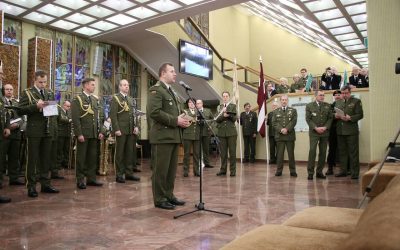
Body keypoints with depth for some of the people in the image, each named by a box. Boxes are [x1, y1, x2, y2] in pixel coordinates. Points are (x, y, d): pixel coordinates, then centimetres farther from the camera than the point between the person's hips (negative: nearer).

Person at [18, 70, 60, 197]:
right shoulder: (27, 93, 0)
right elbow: (20, 110, -8)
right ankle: (31, 186, 9)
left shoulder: (50, 93, 15)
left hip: (47, 130, 5)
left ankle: (45, 184, 19)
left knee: (45, 158, 10)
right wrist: (36, 106, -20)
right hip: (34, 130, -5)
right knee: (32, 158, 1)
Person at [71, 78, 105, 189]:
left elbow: (100, 117, 14)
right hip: (83, 134, -5)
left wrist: (101, 131, 6)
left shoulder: (96, 99, 14)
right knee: (81, 158, 3)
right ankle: (80, 180, 12)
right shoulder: (77, 99, -4)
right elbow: (75, 118, -10)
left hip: (94, 134, 6)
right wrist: (79, 134, -15)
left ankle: (91, 178, 19)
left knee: (93, 157, 9)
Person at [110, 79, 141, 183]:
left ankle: (129, 173, 17)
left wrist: (135, 126, 6)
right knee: (120, 152, 1)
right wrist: (116, 129, -16)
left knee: (130, 152, 8)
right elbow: (113, 115, -9)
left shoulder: (131, 99, 17)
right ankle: (119, 175, 9)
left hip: (131, 130, 6)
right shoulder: (115, 98, -2)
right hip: (121, 130, -6)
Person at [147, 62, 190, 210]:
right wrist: (175, 120, -18)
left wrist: (182, 120, 6)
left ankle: (169, 195, 24)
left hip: (174, 136, 9)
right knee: (161, 169, -1)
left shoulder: (171, 92, 22)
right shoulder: (156, 90, -8)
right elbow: (154, 112, -20)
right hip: (162, 136, -9)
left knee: (171, 169, 13)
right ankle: (159, 199, 8)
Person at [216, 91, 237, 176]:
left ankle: (233, 170, 6)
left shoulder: (233, 106, 7)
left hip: (231, 132, -2)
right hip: (221, 132, 2)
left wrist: (229, 114, -20)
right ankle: (223, 170, 13)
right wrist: (223, 115, -15)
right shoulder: (219, 107, 13)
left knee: (232, 152, 0)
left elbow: (234, 119, -2)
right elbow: (217, 119, 2)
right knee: (223, 152, 5)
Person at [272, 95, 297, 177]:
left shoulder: (293, 110, 9)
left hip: (290, 135, -1)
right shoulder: (276, 111, 12)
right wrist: (281, 130, -13)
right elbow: (274, 123, 2)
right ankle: (279, 170, 9)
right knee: (279, 154, 2)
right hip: (279, 135, 1)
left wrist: (287, 129, -16)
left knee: (291, 154, 2)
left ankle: (292, 171, 9)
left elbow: (294, 121, -4)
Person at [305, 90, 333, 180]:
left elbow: (330, 118, 7)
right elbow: (308, 119, -2)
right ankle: (310, 172, -4)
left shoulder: (327, 106, 12)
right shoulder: (309, 106, 4)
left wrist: (325, 127, -9)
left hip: (325, 132, 3)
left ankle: (319, 172, 12)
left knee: (323, 152, 4)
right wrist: (315, 128, -13)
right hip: (314, 132, -3)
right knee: (312, 151, -10)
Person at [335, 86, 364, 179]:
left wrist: (350, 118, -20)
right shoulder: (338, 102, 15)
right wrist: (336, 115, -4)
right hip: (340, 131, 5)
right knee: (342, 152, 11)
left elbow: (360, 115, -5)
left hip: (351, 131, -5)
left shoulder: (356, 101, 1)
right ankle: (343, 171, 19)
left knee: (353, 152, -1)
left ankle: (355, 172, 5)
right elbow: (334, 114, 19)